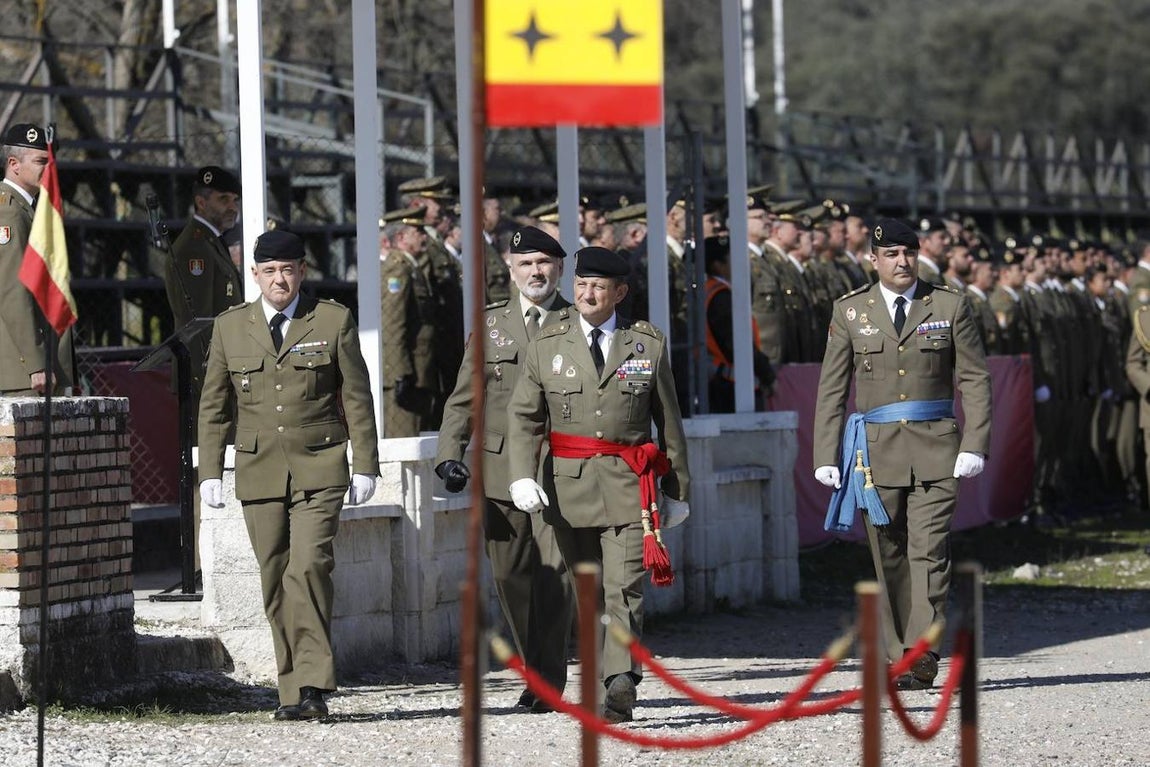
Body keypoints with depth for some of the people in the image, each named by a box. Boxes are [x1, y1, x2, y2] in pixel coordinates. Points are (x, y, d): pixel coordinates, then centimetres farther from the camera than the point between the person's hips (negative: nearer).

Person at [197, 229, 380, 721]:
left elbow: (356, 399, 6)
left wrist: (365, 466, 3)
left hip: (319, 470, -3)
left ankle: (311, 687, -15)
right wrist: (209, 472, 8)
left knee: (308, 569, -17)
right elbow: (214, 407, 14)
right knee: (275, 583, 3)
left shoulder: (333, 322, 4)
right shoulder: (230, 328, 10)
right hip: (259, 472, 3)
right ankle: (293, 688, 9)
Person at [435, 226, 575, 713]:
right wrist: (450, 453, -1)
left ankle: (547, 682, -4)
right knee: (510, 575, 5)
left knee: (553, 573, -11)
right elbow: (464, 396, 12)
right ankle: (537, 668, 21)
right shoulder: (490, 323, 13)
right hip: (499, 468, 3)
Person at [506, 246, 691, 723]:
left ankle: (620, 687, -23)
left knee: (624, 589, -14)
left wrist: (677, 490, 13)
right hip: (568, 487, 2)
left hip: (627, 488, -2)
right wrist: (522, 477, -11)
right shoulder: (547, 347, 8)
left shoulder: (649, 346, 6)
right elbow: (523, 418, 4)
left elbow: (669, 421, 11)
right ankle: (597, 678, 19)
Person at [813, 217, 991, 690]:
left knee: (928, 554, -11)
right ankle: (899, 659, 12)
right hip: (877, 453, 1)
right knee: (890, 561, 4)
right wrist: (826, 456, 1)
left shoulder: (949, 306, 6)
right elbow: (831, 389, 9)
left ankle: (921, 661, -14)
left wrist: (974, 445, -5)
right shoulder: (850, 312, 7)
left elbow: (975, 380, 6)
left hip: (935, 451, -1)